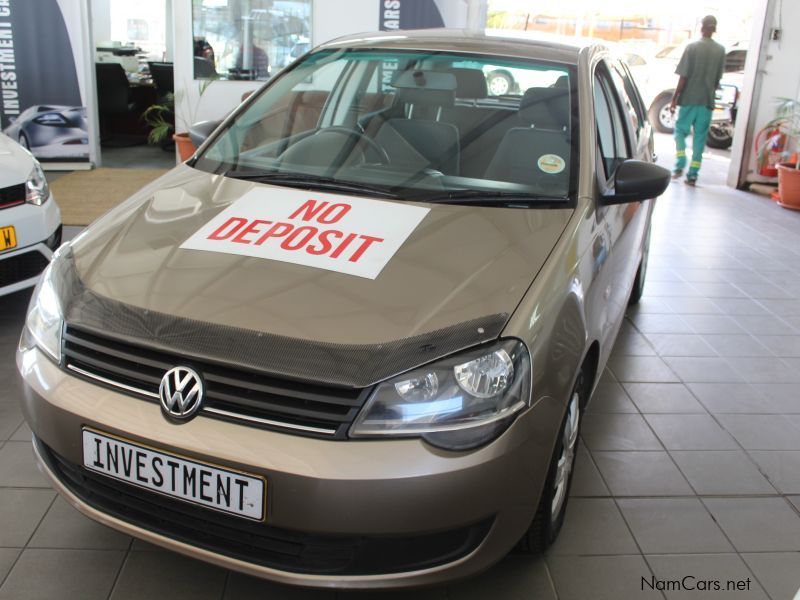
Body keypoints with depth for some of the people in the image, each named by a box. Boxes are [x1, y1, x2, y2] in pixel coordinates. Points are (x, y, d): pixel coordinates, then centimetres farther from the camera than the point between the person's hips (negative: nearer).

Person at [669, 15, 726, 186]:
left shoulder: (692, 47, -7)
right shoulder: (720, 51, 3)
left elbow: (683, 77, -10)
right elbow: (718, 79, 7)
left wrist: (674, 98, -4)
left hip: (689, 98, -3)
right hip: (707, 101, 3)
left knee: (680, 130, 12)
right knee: (700, 137, 5)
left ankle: (680, 166, -1)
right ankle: (692, 174, 4)